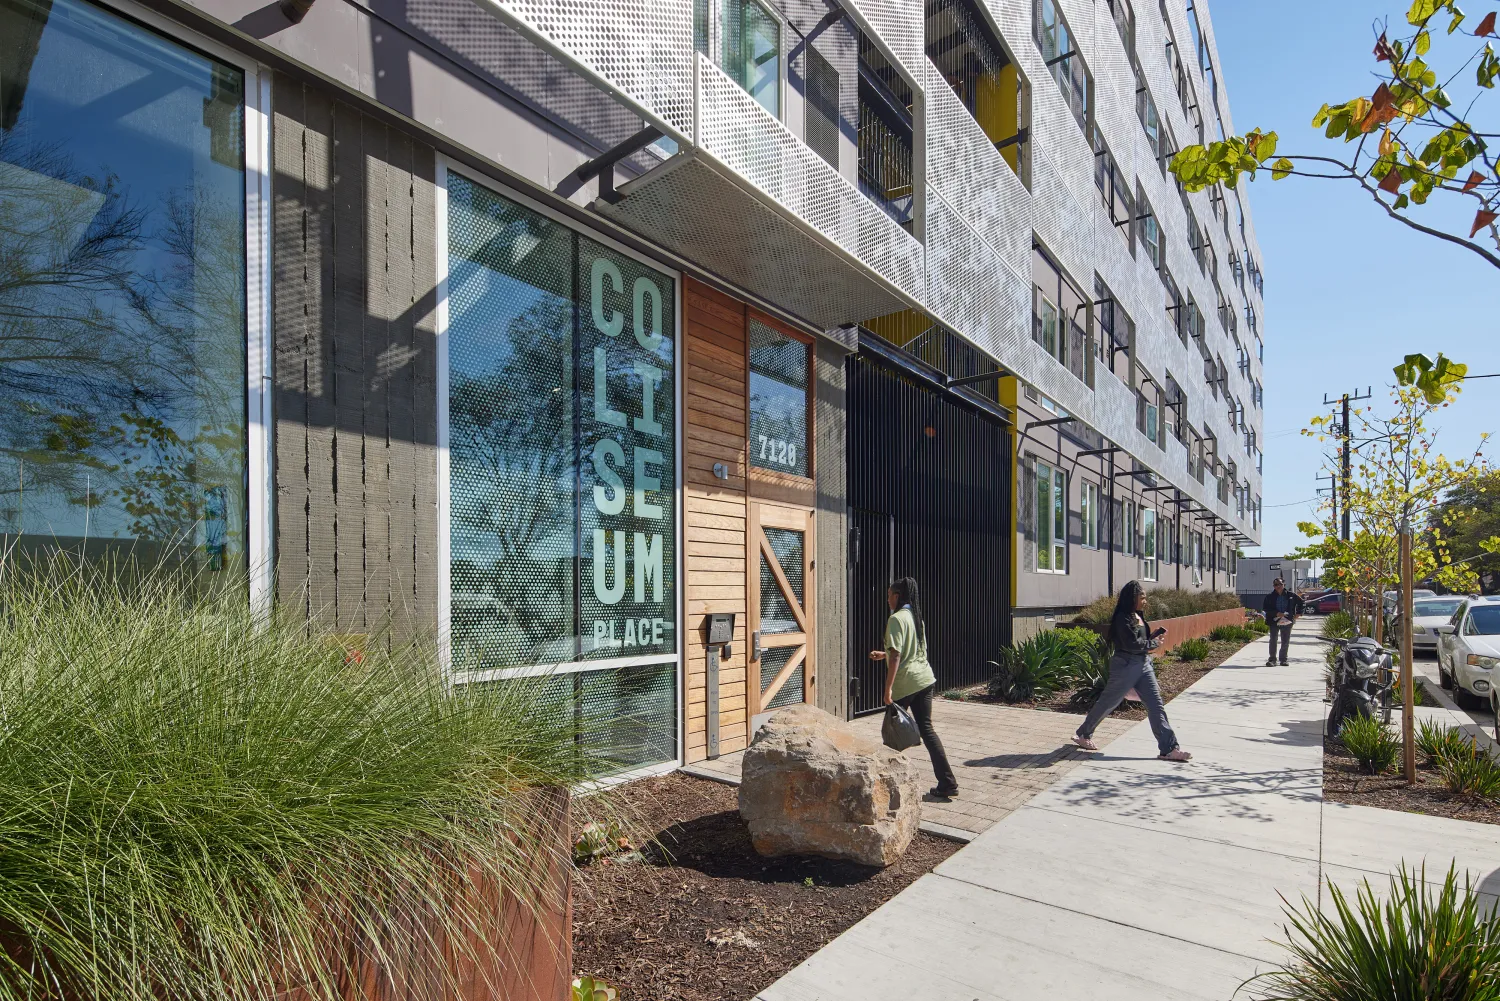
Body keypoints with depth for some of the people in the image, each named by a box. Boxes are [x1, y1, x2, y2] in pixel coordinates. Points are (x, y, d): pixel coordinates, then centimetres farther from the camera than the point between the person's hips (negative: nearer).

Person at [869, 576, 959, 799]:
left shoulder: (896, 619, -12)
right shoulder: (917, 618, 14)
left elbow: (896, 655, -18)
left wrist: (888, 688, -18)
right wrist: (883, 654, 32)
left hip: (905, 684, -7)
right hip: (924, 679, 7)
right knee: (926, 728, 8)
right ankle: (947, 783, 4)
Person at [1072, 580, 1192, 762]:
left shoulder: (1138, 616, 11)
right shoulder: (1123, 618, -17)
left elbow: (1142, 639, 15)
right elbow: (1131, 644, -24)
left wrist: (1154, 637, -2)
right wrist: (1153, 643, -10)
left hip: (1144, 664, 8)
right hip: (1126, 665, -8)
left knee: (1156, 705, 2)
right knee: (1108, 702, 5)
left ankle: (1169, 749, 4)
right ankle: (1083, 735, 23)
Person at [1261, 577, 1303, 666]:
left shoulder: (1291, 595, 4)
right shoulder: (1270, 597, -2)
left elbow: (1300, 602, 18)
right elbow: (1264, 608, -6)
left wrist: (1298, 613, 10)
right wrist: (1276, 613, -17)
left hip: (1287, 621, 2)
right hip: (1274, 621, -2)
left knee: (1285, 641, 8)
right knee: (1273, 640, -6)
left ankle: (1283, 660, 19)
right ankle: (1272, 659, -3)